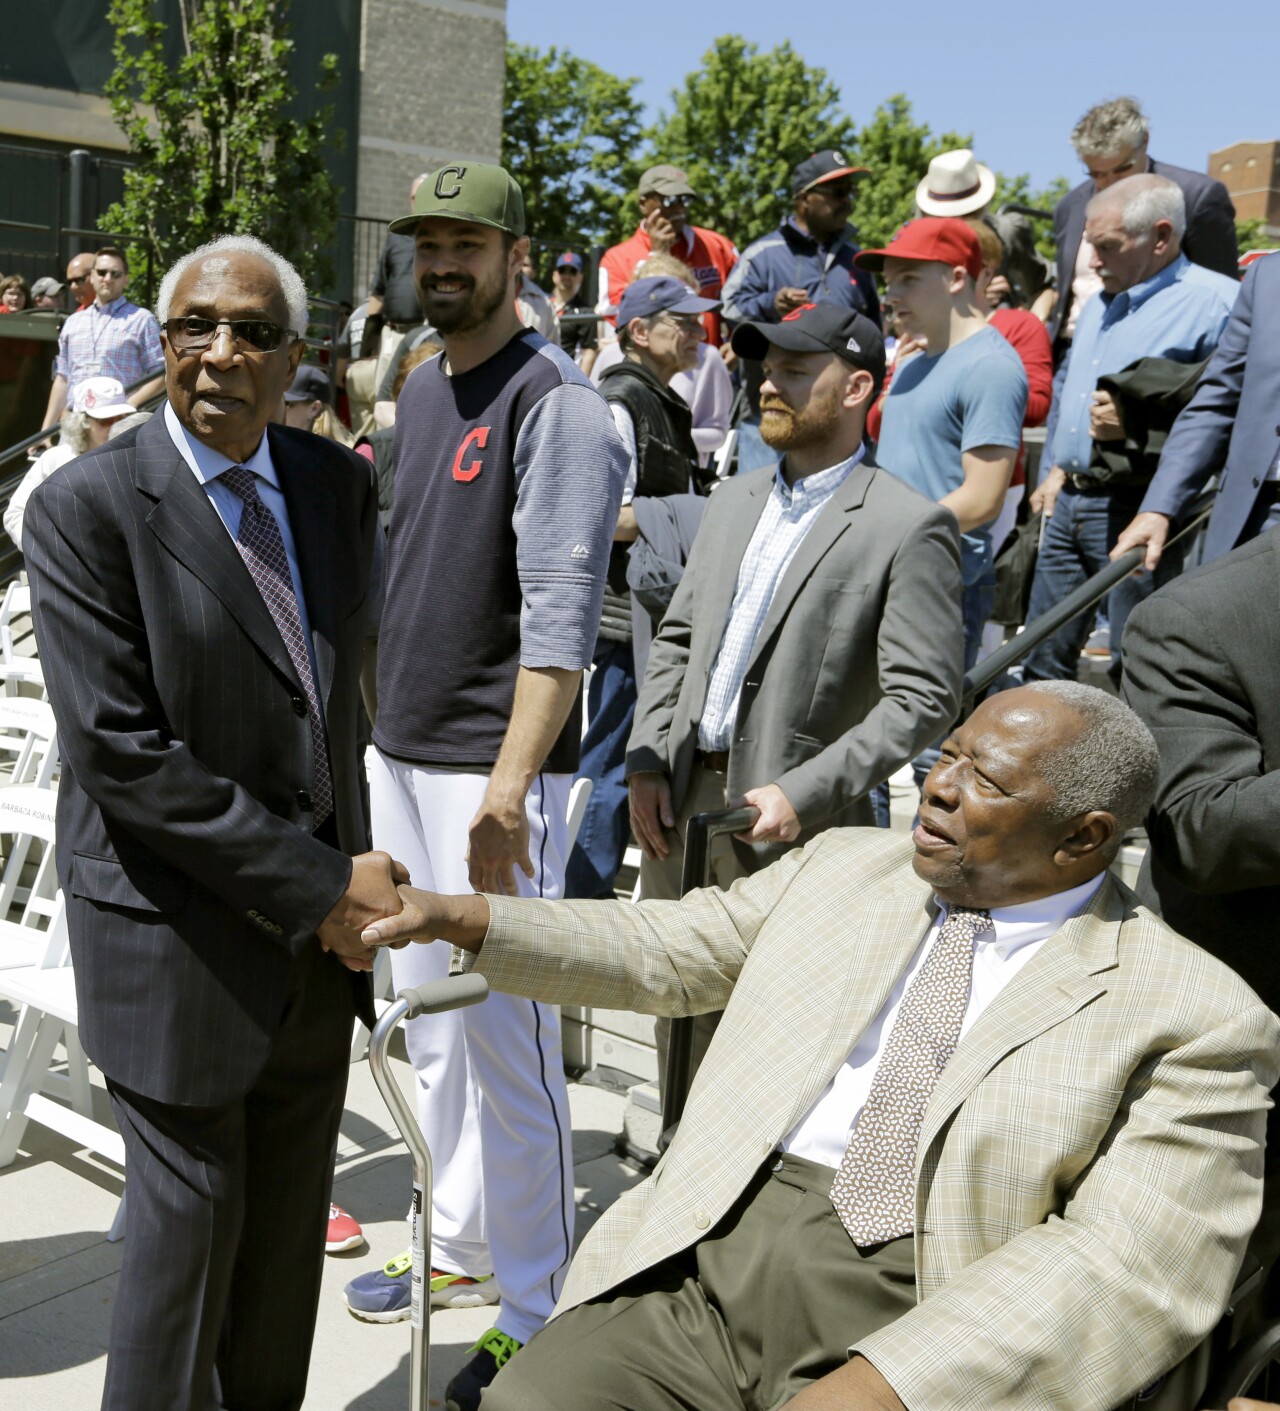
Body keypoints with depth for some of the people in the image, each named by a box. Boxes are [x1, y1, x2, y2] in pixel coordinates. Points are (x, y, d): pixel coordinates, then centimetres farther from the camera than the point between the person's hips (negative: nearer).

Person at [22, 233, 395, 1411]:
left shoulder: (337, 483, 4)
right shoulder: (86, 508, -14)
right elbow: (119, 750, -20)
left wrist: (349, 874, 2)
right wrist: (323, 885, -18)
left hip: (318, 933, 6)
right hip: (180, 949, -5)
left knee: (291, 1226, 18)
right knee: (192, 1223, 8)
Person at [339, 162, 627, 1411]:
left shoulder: (553, 402, -11)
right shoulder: (419, 390, 14)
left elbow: (559, 609, -19)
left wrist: (509, 783, -25)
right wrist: (376, 723, 17)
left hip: (490, 767, -8)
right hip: (397, 753, 8)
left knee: (506, 1039, -2)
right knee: (429, 1026, 17)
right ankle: (462, 1248, 35)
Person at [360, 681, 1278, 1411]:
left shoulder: (1197, 1016, -2)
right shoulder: (848, 865, 15)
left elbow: (1132, 1267, -12)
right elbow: (667, 950, 18)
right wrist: (461, 917, 6)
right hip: (705, 1267, 4)